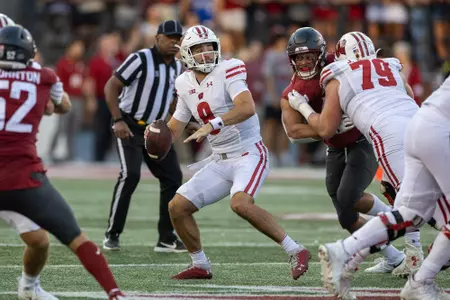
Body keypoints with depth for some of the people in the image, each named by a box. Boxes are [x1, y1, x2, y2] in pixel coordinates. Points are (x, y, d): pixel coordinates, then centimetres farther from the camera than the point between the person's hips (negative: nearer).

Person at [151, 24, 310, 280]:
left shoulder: (227, 71, -12)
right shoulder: (186, 84, 9)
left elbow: (247, 107, -29)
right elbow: (174, 129, 18)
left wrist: (211, 125, -37)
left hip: (249, 154, -7)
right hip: (220, 161, 7)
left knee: (241, 203, -33)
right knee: (177, 207, 1)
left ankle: (296, 251, -22)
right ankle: (201, 266, 17)